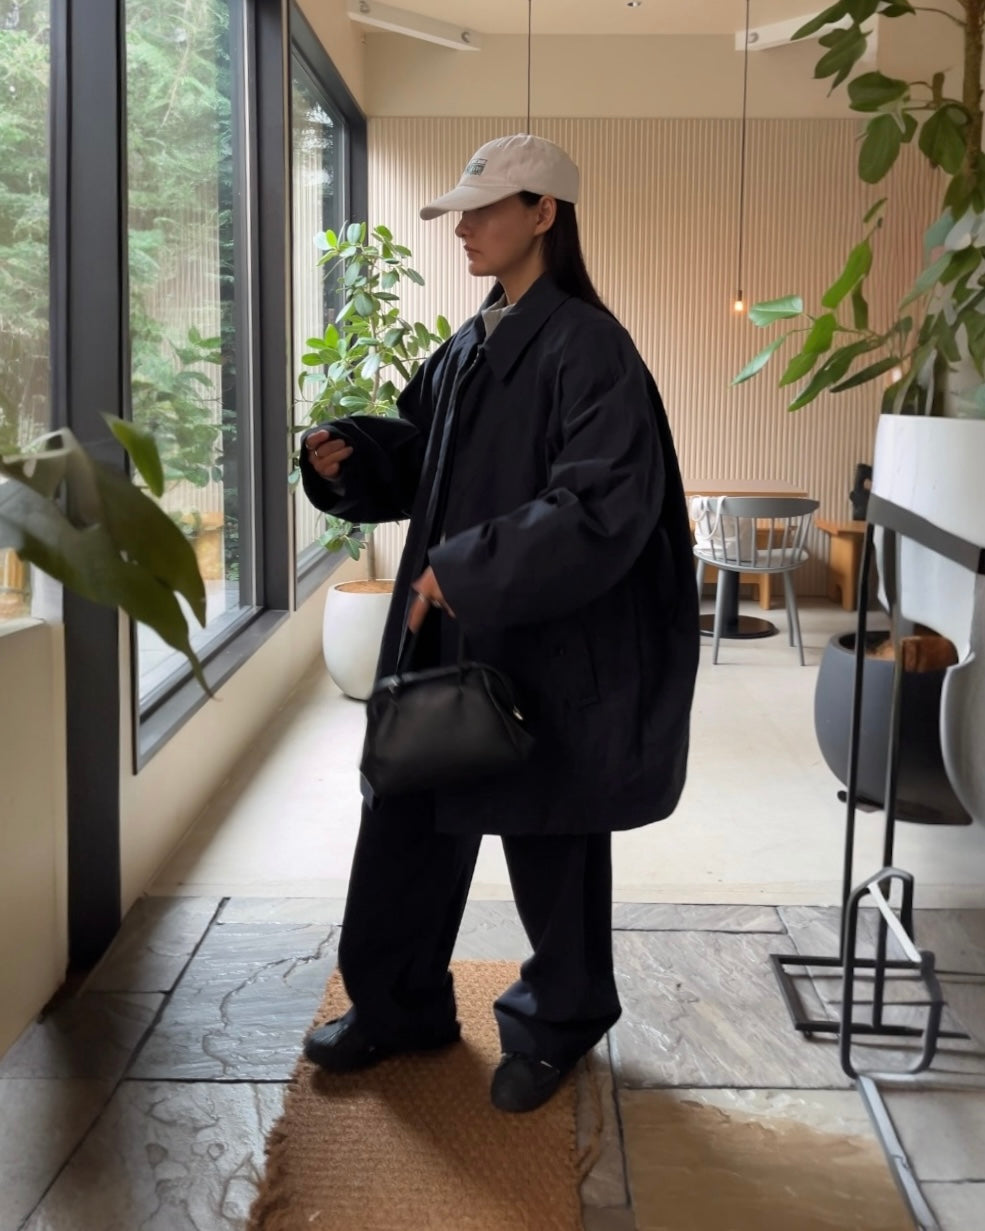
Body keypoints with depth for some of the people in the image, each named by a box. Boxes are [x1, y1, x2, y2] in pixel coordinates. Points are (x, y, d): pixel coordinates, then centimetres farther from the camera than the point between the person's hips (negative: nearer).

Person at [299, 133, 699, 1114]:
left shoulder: (586, 346, -15)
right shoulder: (468, 348, 11)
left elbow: (604, 508, -23)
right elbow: (419, 461, 19)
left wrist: (467, 571, -24)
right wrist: (349, 454, -2)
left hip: (545, 646, -8)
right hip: (443, 635, 8)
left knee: (549, 840, 9)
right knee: (408, 821, 14)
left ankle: (558, 1025, 31)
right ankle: (399, 1005, 33)